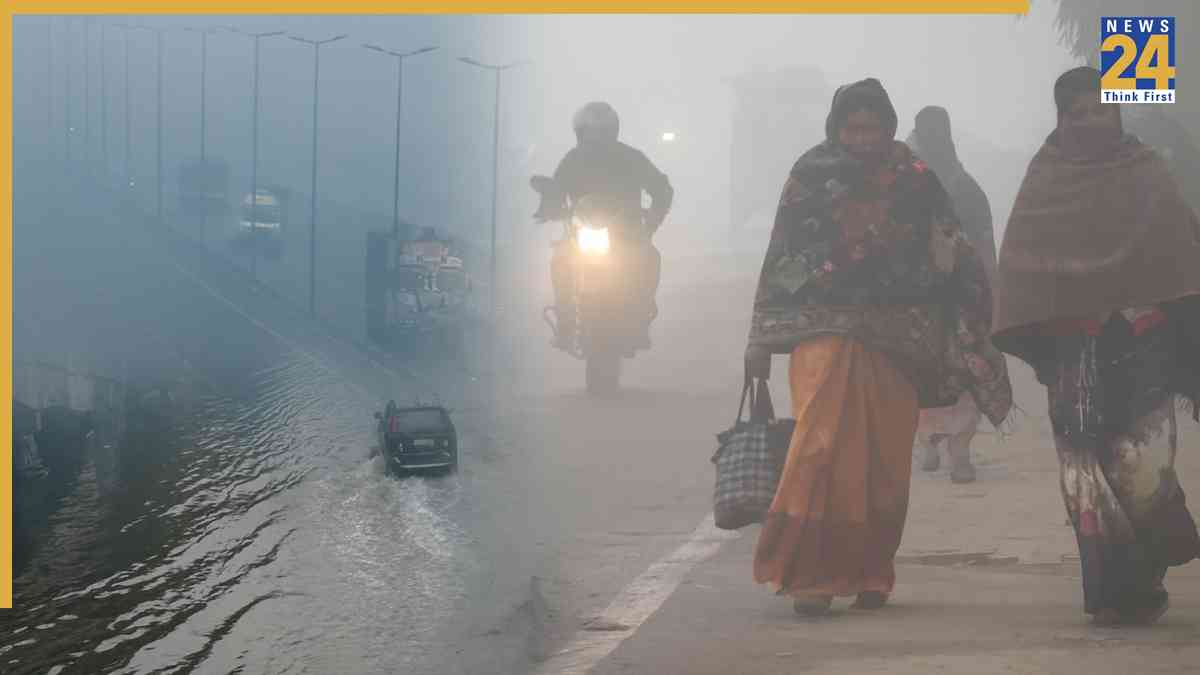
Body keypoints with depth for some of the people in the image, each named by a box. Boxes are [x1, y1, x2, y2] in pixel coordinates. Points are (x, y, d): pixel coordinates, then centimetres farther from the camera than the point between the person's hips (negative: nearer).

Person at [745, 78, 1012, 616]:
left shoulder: (915, 182, 6)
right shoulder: (810, 178, 4)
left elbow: (951, 260, 8)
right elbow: (780, 262, 6)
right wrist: (762, 341, 4)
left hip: (895, 342, 2)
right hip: (825, 333, -2)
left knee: (886, 460, 4)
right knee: (822, 446, -14)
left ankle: (870, 574, 17)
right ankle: (810, 575, -9)